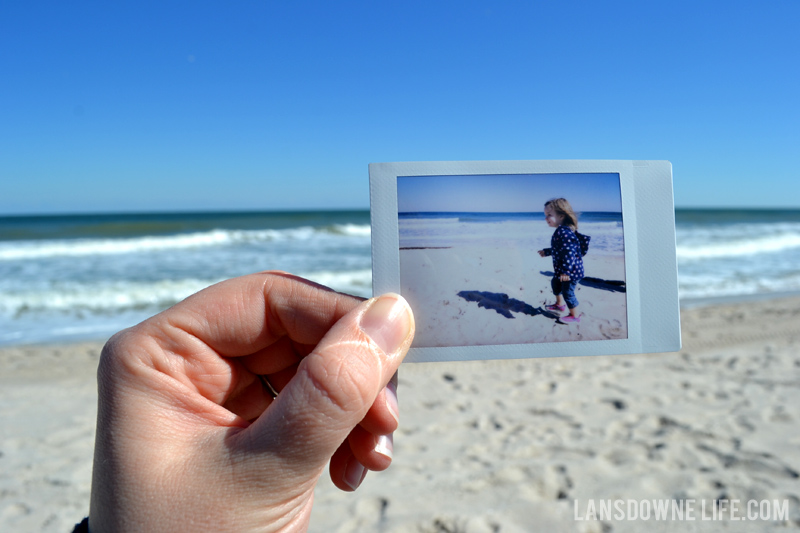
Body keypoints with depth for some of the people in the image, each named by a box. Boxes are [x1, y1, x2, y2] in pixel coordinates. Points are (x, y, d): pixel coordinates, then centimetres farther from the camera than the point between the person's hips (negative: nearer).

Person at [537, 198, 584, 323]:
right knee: (555, 283, 28)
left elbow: (569, 252, -32)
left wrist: (566, 271, -36)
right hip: (561, 269, 11)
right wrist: (546, 251, 38)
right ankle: (559, 304, 49)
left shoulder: (564, 232, -26)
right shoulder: (560, 231, 8)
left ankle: (574, 315, 17)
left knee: (567, 291, -1)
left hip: (571, 270, -11)